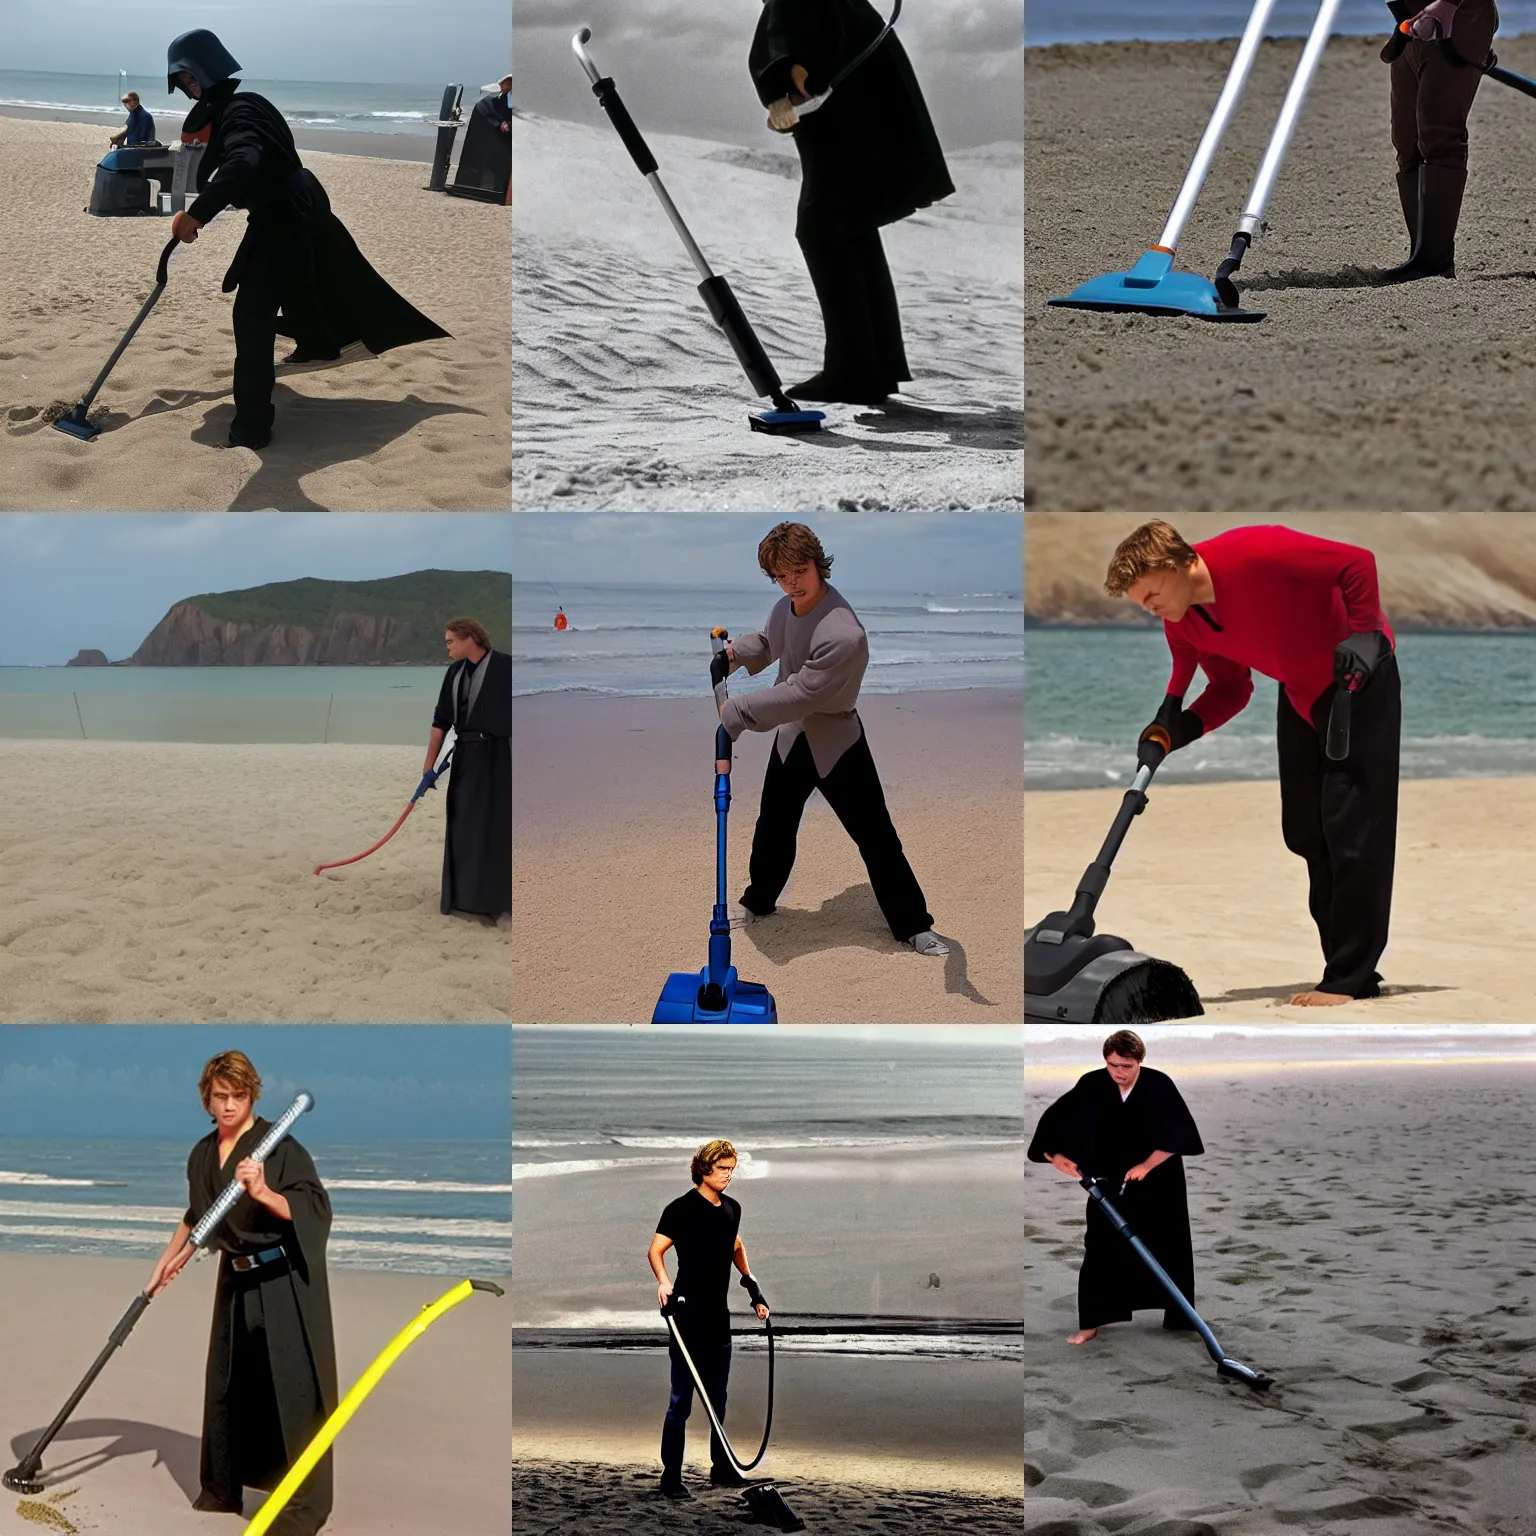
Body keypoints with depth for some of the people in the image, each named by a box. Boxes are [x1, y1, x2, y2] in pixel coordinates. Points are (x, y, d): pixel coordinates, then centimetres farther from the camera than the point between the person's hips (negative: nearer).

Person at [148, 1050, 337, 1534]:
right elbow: (197, 1214, 25)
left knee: (291, 1389, -9)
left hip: (285, 1283, -7)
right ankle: (222, 1489, 28)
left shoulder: (278, 1145, -13)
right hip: (236, 1281, 7)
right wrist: (170, 1258, 24)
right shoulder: (202, 1155, 8)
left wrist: (262, 1192, -29)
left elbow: (315, 1209, -18)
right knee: (226, 1385, 13)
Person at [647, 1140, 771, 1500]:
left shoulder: (732, 1209, 10)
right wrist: (663, 1281, -34)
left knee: (718, 1397, 15)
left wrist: (752, 1284, 19)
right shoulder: (682, 1209, -11)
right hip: (688, 1317, -7)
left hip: (719, 1317, 7)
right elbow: (655, 1250, -16)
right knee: (681, 1399, -6)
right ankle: (671, 1476, -2)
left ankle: (722, 1469, 24)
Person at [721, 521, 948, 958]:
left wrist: (737, 711, -24)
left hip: (836, 741, -7)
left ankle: (912, 925, 14)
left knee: (875, 836, 1)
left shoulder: (843, 635, -33)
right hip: (791, 734, 7)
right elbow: (766, 643, 17)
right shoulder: (786, 608, -8)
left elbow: (800, 694, -30)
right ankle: (757, 902, 45)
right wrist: (734, 651, 0)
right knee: (773, 826, 22)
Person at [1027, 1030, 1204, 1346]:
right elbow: (1056, 1121, -15)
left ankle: (1179, 1320, 22)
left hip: (1158, 1183, -1)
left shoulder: (1159, 1085, -19)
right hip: (1110, 1181, 1)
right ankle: (1091, 1323, 6)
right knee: (1101, 1250, -2)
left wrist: (1146, 1166, -27)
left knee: (1167, 1250, 7)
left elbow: (1177, 1134, -20)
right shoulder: (1091, 1086, -15)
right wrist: (1056, 1155, -32)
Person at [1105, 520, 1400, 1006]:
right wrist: (1183, 724, -17)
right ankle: (1349, 964, 18)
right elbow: (1232, 687, 1)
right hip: (1300, 689, 8)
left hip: (1359, 675, -8)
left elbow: (1358, 563, -24)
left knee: (1351, 828, -11)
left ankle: (1350, 979, -9)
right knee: (1304, 830, 8)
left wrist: (1364, 633, -30)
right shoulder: (1181, 625, -8)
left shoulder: (1255, 552, -31)